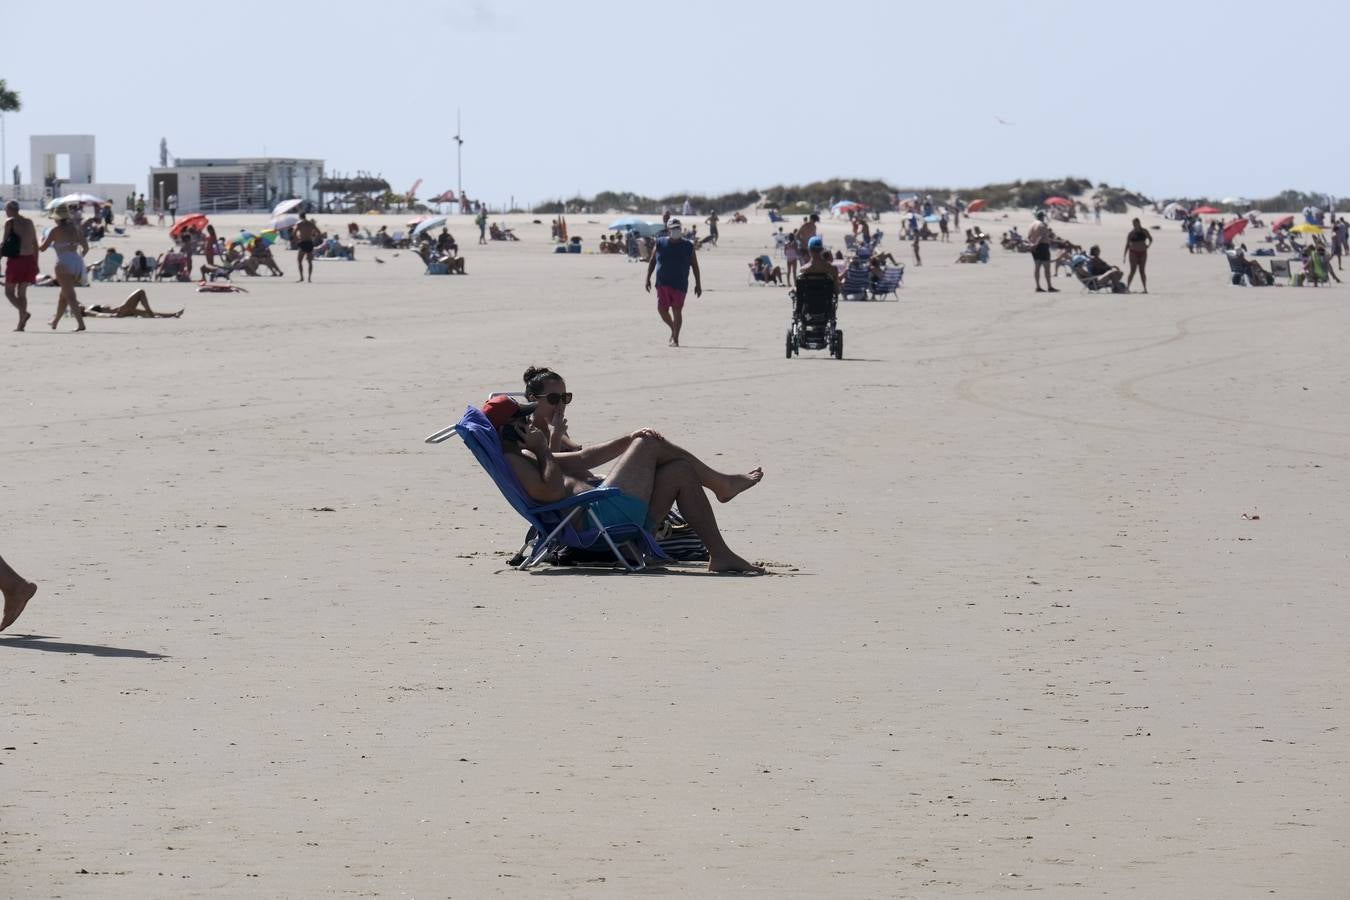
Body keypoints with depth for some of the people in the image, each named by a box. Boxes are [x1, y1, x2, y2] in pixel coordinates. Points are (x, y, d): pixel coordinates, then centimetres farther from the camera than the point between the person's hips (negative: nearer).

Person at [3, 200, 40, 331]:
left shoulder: (10, 222, -6)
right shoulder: (29, 222, 12)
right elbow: (35, 244, 13)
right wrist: (36, 263, 17)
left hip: (15, 260, -6)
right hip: (29, 259, 6)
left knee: (9, 292, 1)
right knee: (22, 292, 12)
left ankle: (24, 313, -23)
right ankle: (21, 325, 7)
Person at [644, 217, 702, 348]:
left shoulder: (687, 247, 3)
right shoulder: (660, 244, 6)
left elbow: (695, 266, 6)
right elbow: (652, 262, 9)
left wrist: (698, 284, 2)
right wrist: (648, 278, 1)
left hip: (679, 285, -2)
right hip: (662, 283, 2)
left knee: (677, 311, -6)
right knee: (662, 309, -2)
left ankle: (675, 338, 1)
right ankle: (673, 328, 26)